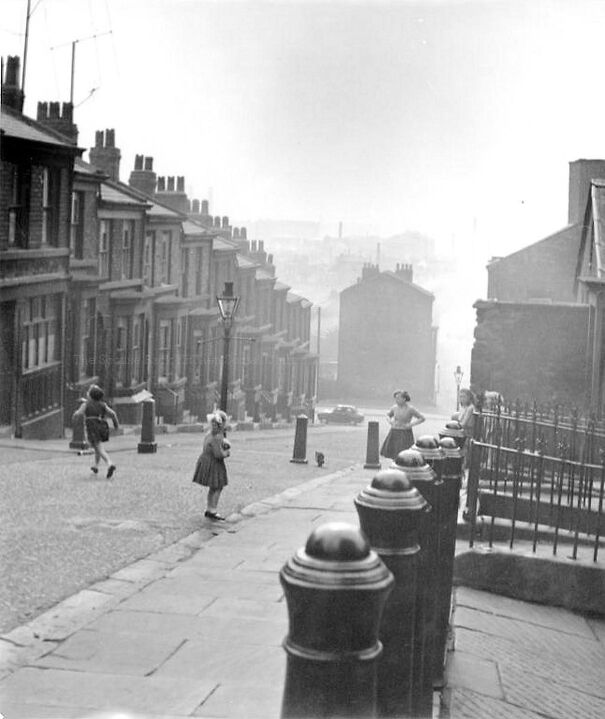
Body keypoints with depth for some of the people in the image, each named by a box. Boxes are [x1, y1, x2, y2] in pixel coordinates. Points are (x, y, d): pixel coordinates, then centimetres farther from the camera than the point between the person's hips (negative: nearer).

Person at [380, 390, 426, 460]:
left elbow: (422, 418, -7)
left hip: (405, 435, -5)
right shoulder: (395, 407, 2)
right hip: (394, 433, 5)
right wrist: (390, 421, 3)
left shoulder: (410, 409, -12)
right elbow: (388, 414, 23)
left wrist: (411, 425, -14)